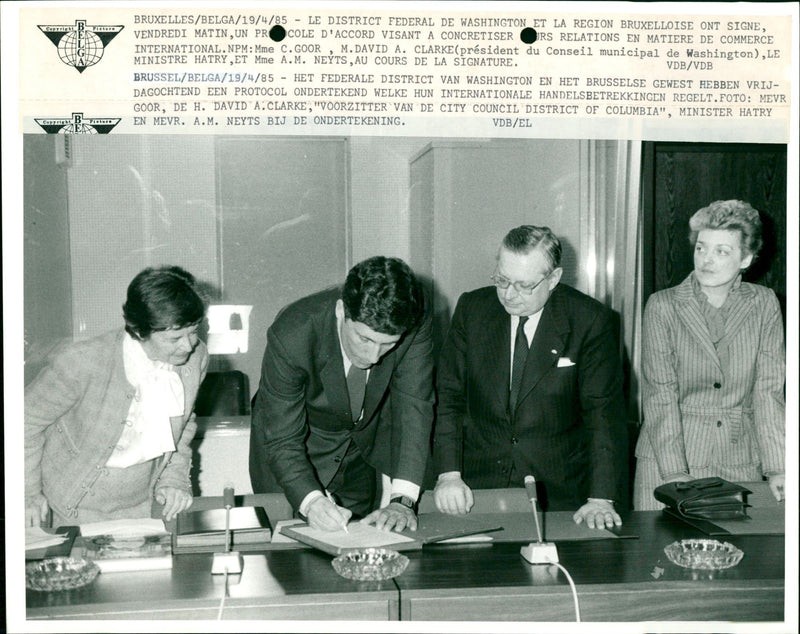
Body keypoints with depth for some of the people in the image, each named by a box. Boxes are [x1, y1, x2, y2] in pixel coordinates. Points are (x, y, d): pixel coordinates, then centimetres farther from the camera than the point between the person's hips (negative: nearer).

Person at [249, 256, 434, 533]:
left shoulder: (415, 326, -27)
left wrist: (402, 499, -37)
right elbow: (282, 441, -29)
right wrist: (312, 501, -45)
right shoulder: (290, 335, -35)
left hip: (367, 450, 3)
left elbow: (414, 407, -26)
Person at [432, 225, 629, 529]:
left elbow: (604, 412, -7)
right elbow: (448, 395, 3)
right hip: (478, 485, 1)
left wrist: (601, 498, -16)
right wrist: (449, 474, -9)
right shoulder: (472, 308, 2)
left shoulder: (589, 320, -4)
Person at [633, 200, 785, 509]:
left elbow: (768, 390, -1)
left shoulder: (763, 304, 3)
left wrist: (777, 470, -10)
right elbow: (660, 394, -10)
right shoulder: (662, 305, -3)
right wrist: (674, 471, -19)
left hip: (740, 459, 2)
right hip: (668, 452, -1)